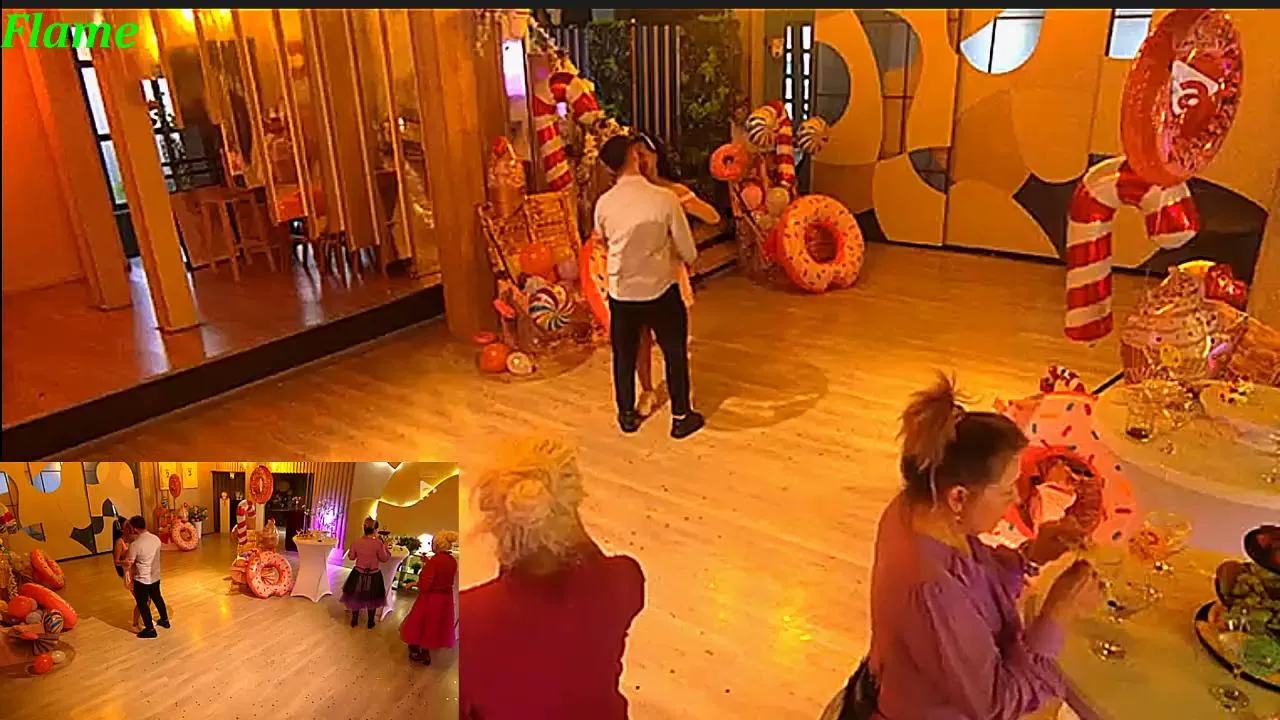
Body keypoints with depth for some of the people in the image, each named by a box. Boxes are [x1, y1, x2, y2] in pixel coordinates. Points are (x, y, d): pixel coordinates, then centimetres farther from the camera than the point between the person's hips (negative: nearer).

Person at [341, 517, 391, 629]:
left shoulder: (356, 541, -12)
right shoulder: (378, 543, -19)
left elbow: (351, 557, 1)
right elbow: (384, 558, -8)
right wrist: (385, 547, 5)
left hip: (358, 574, 2)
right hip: (374, 575, -2)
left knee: (356, 597, 21)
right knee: (372, 599, 16)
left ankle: (354, 621, 33)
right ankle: (370, 623, 28)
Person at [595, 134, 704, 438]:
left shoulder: (604, 203, -8)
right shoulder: (665, 198, -17)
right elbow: (688, 253, -11)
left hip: (621, 294, 3)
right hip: (661, 292, -2)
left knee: (624, 355, 19)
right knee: (675, 354, 15)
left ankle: (627, 415, 33)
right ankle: (681, 418, 25)